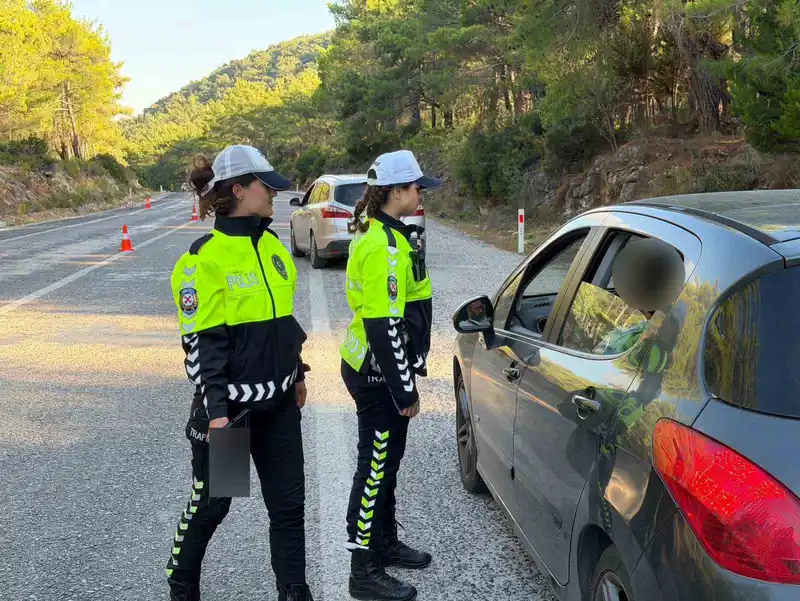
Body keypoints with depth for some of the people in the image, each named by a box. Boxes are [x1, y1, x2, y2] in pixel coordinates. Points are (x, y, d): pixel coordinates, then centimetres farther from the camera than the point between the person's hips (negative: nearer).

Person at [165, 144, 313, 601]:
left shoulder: (271, 245, 7)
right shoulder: (205, 257, -15)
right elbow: (201, 342, -17)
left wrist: (296, 374, 20)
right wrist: (216, 409, -20)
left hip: (279, 402, 6)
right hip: (230, 404, -6)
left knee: (289, 503, 8)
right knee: (211, 504, 12)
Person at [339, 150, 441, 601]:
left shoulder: (384, 234, 12)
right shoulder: (383, 246, -22)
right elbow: (384, 326, -25)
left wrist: (407, 377, 22)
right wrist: (405, 391, -20)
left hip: (382, 367, 10)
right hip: (377, 374, -10)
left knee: (387, 460, 21)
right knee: (376, 467, -1)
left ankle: (385, 543, 37)